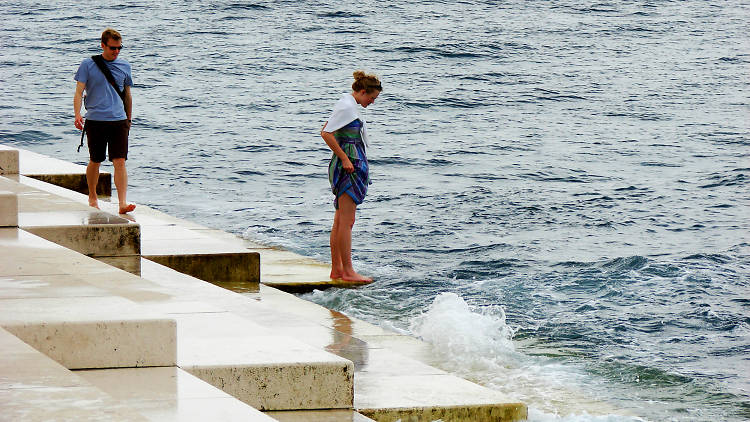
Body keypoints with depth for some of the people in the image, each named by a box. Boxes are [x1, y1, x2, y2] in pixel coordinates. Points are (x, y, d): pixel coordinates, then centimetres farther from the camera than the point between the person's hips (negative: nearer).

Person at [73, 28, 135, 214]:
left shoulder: (124, 66, 11)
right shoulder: (88, 65, 2)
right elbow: (79, 92, -2)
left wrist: (128, 120, 25)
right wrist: (77, 115, -16)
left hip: (119, 120, 2)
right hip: (95, 120, -2)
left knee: (120, 161, -10)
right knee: (95, 161, 9)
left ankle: (123, 203, -17)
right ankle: (92, 198, 29)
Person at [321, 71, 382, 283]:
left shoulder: (347, 104, 16)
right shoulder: (347, 107, -14)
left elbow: (326, 129, 25)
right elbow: (326, 134, -21)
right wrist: (344, 158, -18)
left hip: (350, 166, 11)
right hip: (349, 168, -11)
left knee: (340, 221, 11)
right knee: (347, 221, -8)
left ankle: (336, 269, 13)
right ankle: (347, 271, -8)